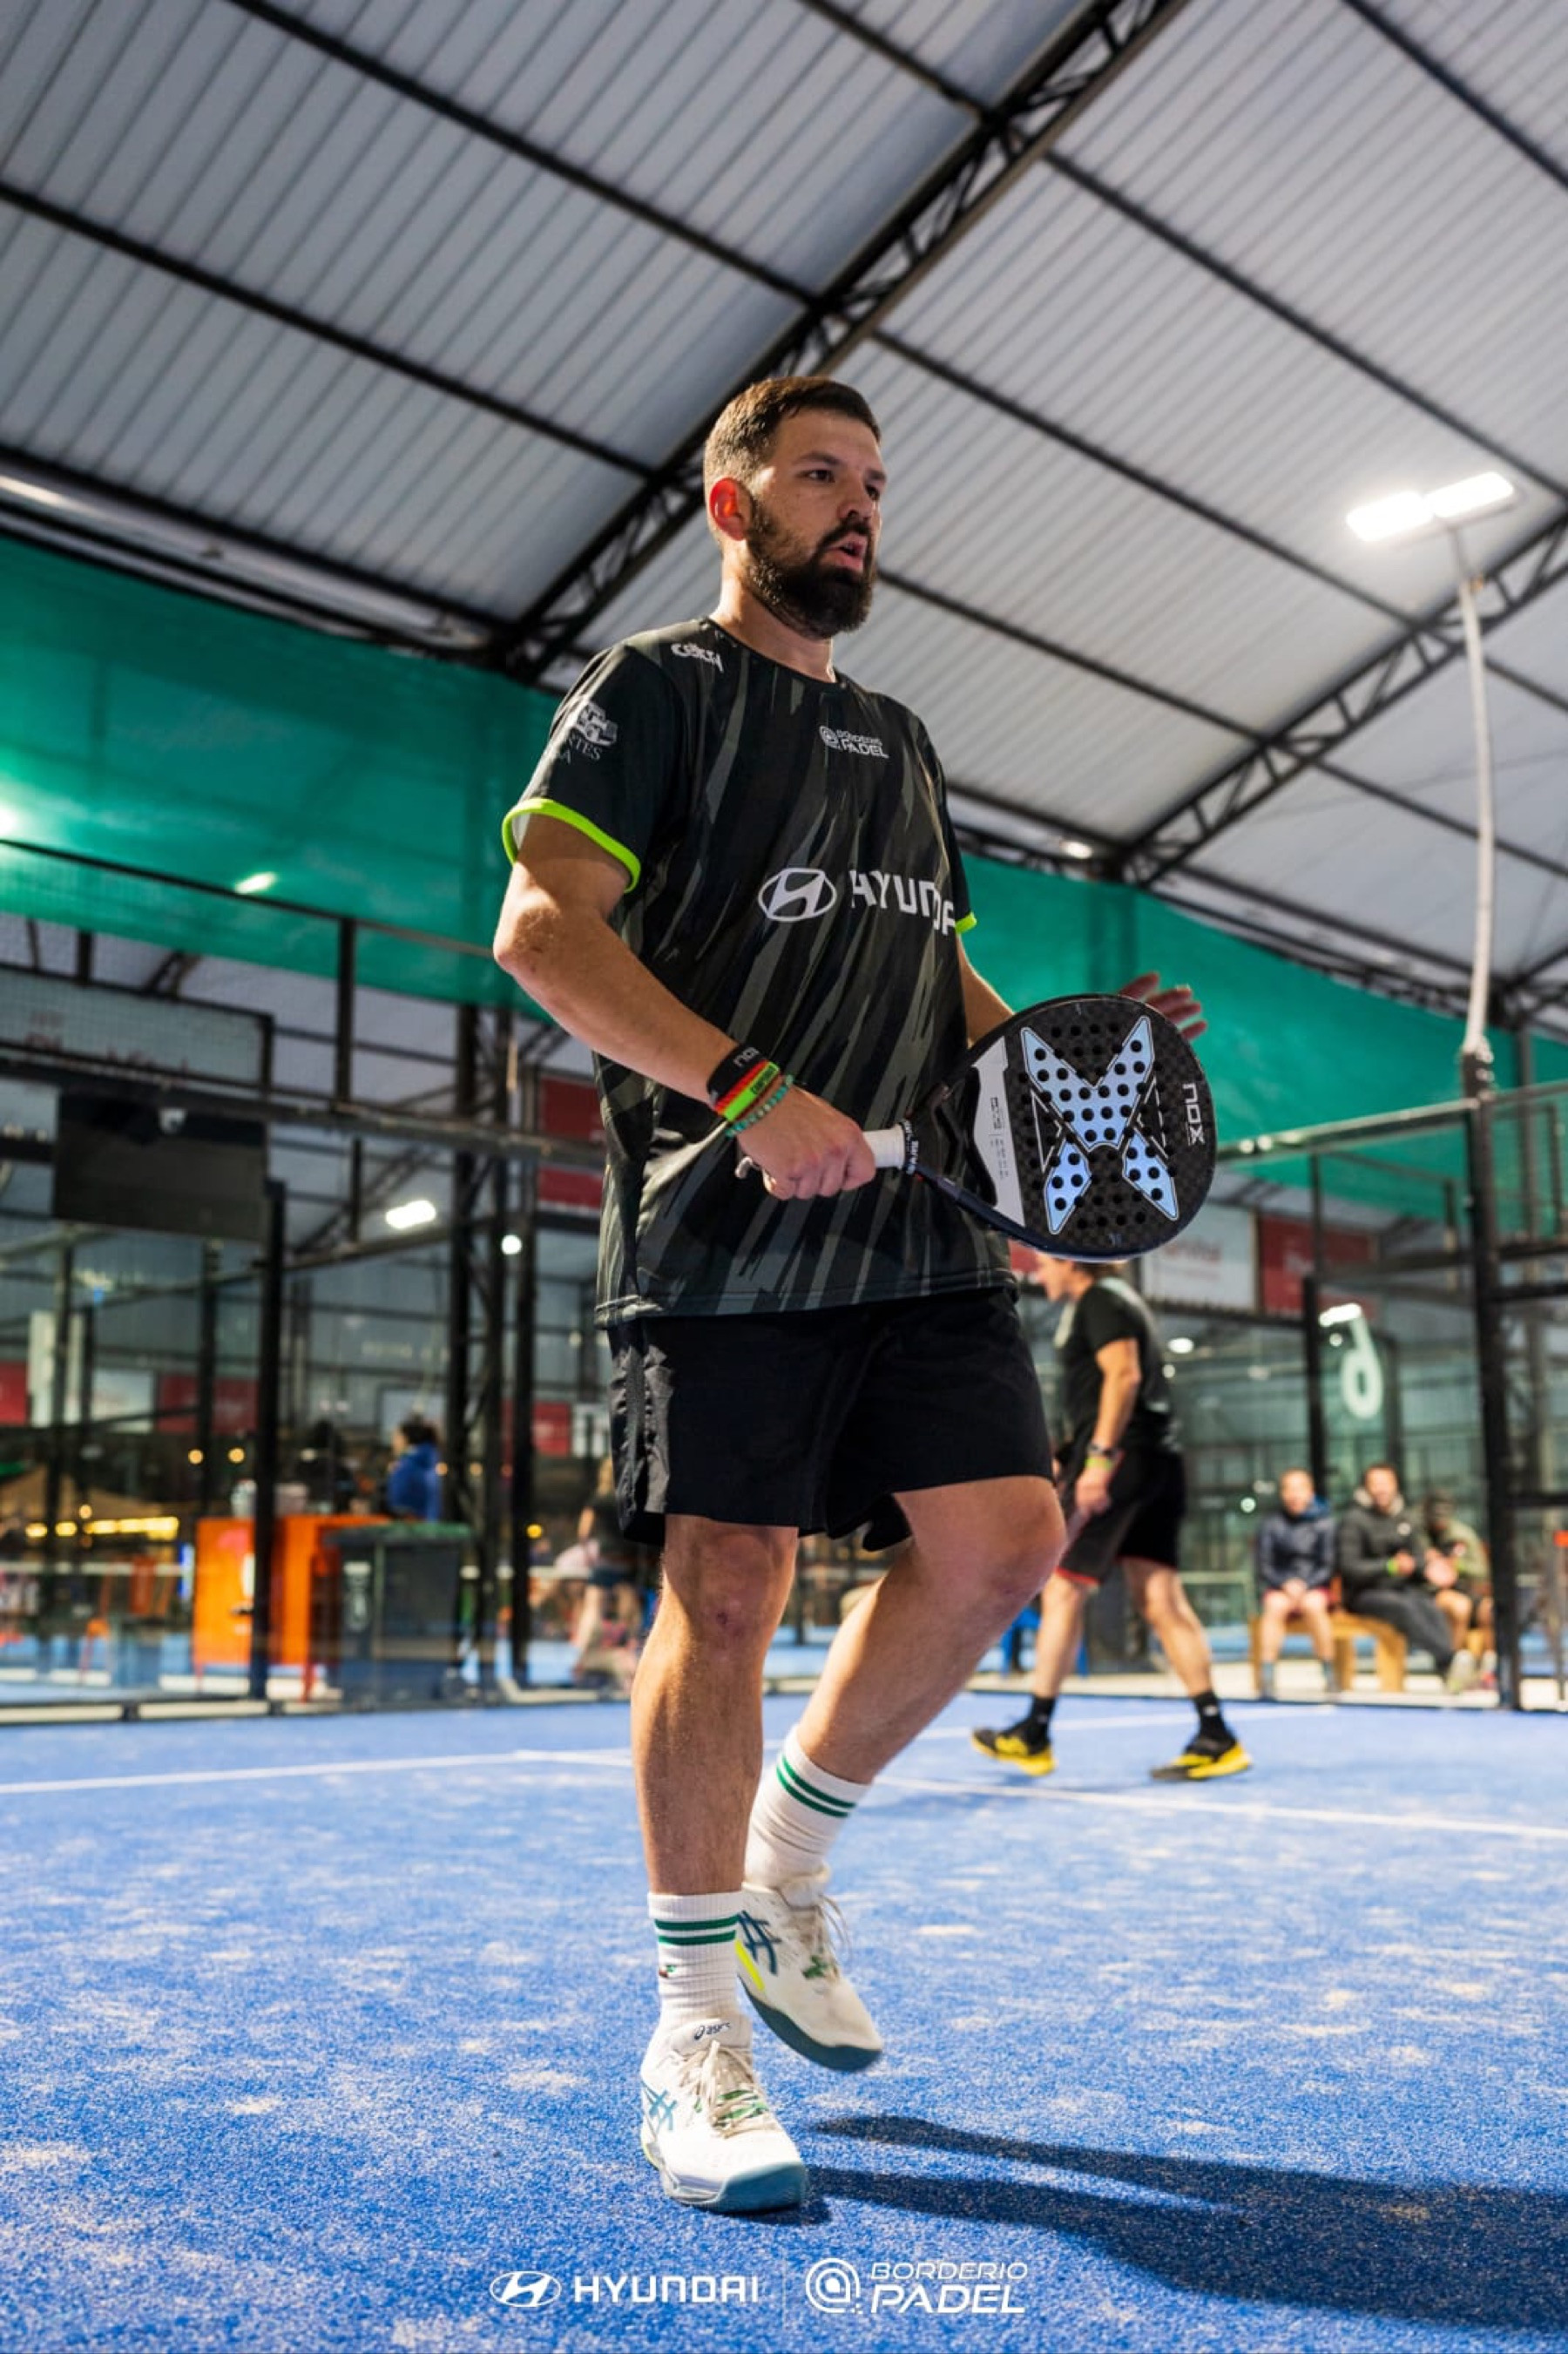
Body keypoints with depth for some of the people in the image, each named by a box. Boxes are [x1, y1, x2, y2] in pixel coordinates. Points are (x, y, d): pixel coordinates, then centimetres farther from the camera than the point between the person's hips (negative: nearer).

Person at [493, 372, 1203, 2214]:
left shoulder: (900, 738, 26)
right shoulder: (659, 687, 4)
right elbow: (541, 928, -8)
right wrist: (750, 1090, -19)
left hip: (915, 1219, 7)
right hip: (724, 1229, -6)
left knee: (1002, 1541, -2)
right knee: (727, 1591, -7)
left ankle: (785, 1870, 20)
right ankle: (694, 2035, 7)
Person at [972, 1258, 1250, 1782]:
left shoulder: (1099, 1301, -5)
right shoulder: (1122, 1301, 25)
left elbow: (1124, 1374, -18)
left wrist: (1099, 1457, -23)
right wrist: (1074, 1454, 30)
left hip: (1122, 1458, -10)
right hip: (1160, 1461, 10)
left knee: (1063, 1590, -3)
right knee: (1160, 1598, 4)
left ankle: (1034, 1735, 3)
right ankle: (1215, 1738, -1)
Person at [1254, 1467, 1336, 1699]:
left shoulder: (1324, 1524, 5)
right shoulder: (1272, 1525, 6)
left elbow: (1328, 1566, 0)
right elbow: (1264, 1566, 2)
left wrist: (1305, 1585, -16)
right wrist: (1286, 1584, -15)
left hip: (1315, 1587, 0)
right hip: (1278, 1587, 0)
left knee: (1312, 1605, -35)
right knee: (1276, 1606, -33)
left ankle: (1329, 1675, -25)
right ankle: (1265, 1679, -38)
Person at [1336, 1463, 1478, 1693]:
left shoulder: (1408, 1520, 16)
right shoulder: (1353, 1520, 0)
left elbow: (1421, 1561, 14)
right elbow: (1349, 1568, -9)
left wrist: (1412, 1565, -11)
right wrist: (1390, 1566, -20)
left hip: (1404, 1589, 4)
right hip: (1363, 1594, -4)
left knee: (1430, 1607, -28)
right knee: (1404, 1607, -33)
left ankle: (1449, 1673, -43)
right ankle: (1451, 1658, -43)